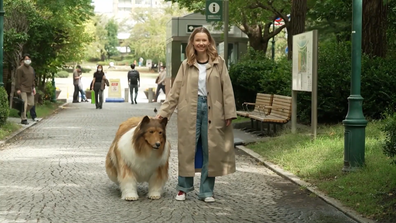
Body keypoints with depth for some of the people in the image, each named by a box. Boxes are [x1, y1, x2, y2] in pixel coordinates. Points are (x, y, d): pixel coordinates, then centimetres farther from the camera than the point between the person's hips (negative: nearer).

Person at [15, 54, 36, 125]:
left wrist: (33, 87, 14)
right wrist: (18, 89, -13)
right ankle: (23, 119, -6)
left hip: (30, 90, 7)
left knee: (31, 104, 5)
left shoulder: (31, 69, 16)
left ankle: (22, 112, 27)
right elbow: (17, 79, -8)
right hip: (23, 89, -7)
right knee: (24, 104, -10)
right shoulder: (20, 69, -5)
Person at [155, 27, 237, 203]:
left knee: (210, 152, 4)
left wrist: (229, 113, -6)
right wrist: (163, 112, -1)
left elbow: (227, 89, 2)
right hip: (190, 111, 0)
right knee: (187, 149, 3)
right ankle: (183, 188, 15)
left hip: (212, 110, 0)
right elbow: (175, 91, 6)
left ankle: (206, 191, 13)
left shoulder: (218, 63, 5)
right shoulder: (186, 65, 7)